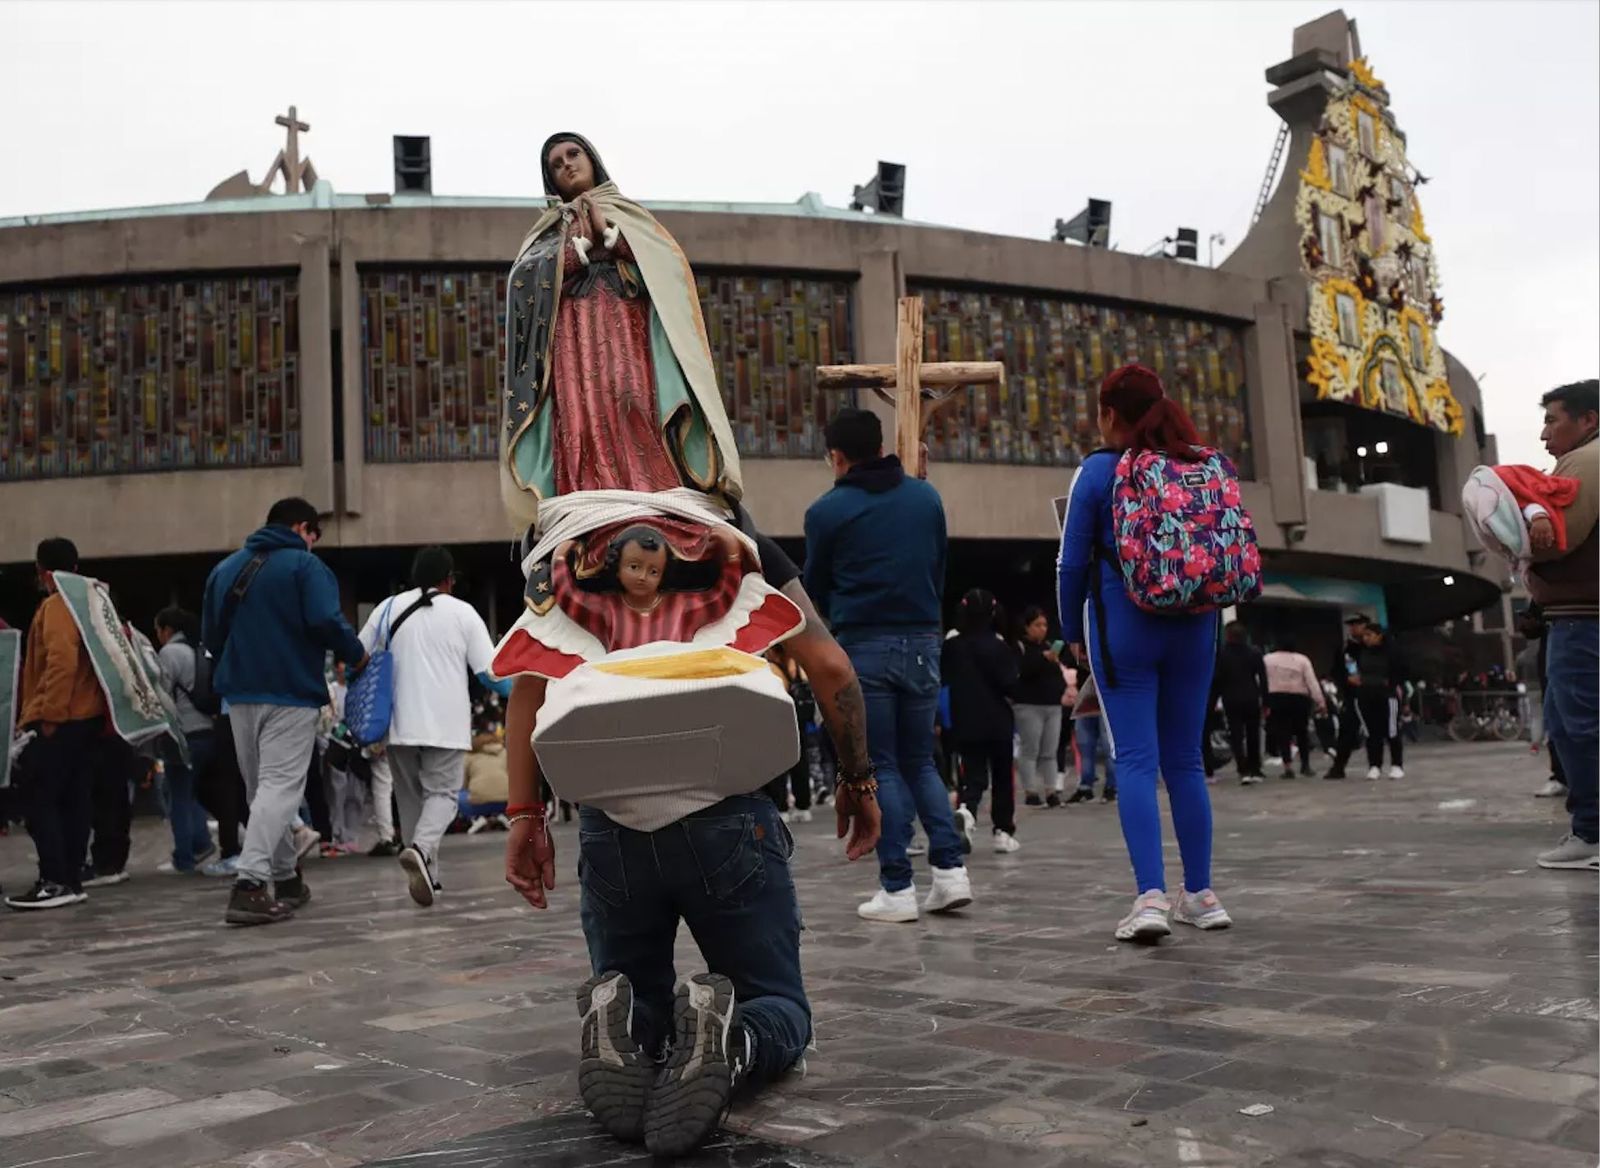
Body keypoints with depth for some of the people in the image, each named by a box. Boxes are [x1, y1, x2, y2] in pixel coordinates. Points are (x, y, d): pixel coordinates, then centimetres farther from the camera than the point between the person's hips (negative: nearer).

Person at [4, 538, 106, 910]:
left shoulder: (55, 607, -10)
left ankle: (54, 882, -8)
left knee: (41, 801, -5)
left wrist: (50, 715, -20)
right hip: (90, 718, 9)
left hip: (56, 722, -8)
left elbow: (61, 661, -23)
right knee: (76, 801, 9)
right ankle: (72, 879, 12)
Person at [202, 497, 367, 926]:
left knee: (262, 788, 15)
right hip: (291, 694, -6)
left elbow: (210, 634, 17)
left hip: (240, 693, 7)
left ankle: (285, 878, 23)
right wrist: (355, 654, -4)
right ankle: (250, 883, -21)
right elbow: (326, 622, -19)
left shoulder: (225, 568, 15)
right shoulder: (305, 565, -6)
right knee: (280, 786, -8)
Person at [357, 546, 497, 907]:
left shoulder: (389, 608, 7)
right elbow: (490, 671, -2)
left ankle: (427, 875, 15)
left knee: (411, 799, 13)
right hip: (446, 725, -3)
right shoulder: (463, 612, 1)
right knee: (442, 793, 1)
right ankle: (421, 849, -27)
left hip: (399, 725, 3)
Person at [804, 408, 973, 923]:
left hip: (863, 649, -4)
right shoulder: (926, 496, 7)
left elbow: (815, 587, 8)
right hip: (923, 644, 4)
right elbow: (940, 569, 14)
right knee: (920, 761, 15)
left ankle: (897, 889, 2)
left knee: (880, 768, 3)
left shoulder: (827, 510, -4)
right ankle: (950, 869, 5)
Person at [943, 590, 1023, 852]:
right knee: (1002, 777, 14)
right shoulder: (998, 647, -11)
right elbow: (1011, 684, -13)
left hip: (965, 724, 2)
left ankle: (966, 811, -27)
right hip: (998, 723, -2)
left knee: (973, 777, 3)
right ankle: (1003, 831, 16)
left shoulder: (951, 646, -1)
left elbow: (943, 680, 7)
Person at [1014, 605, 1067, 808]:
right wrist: (1044, 657, -28)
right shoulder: (1019, 646, -3)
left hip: (1053, 706, 6)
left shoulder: (1049, 645, 16)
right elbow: (1022, 670, -20)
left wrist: (1063, 689, 6)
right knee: (1030, 751, -5)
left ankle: (1052, 791, 7)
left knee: (1049, 753, 6)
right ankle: (1030, 792, -3)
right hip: (1029, 706, -6)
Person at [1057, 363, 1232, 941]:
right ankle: (1201, 894, 16)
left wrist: (1073, 632, 9)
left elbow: (1073, 562, -3)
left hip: (1123, 627, -4)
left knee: (1135, 759, -4)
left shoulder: (1098, 470, -5)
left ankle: (1151, 896, -13)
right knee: (1185, 759, 11)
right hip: (1194, 629, 4)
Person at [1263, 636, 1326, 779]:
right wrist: (1321, 702, -1)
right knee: (1302, 732, 14)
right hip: (1299, 699, 1)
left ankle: (1288, 767, -6)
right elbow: (1312, 682, -3)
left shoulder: (1267, 659, 0)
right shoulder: (1302, 659, 1)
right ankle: (1305, 766, 18)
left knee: (1282, 733, 1)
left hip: (1276, 699, -1)